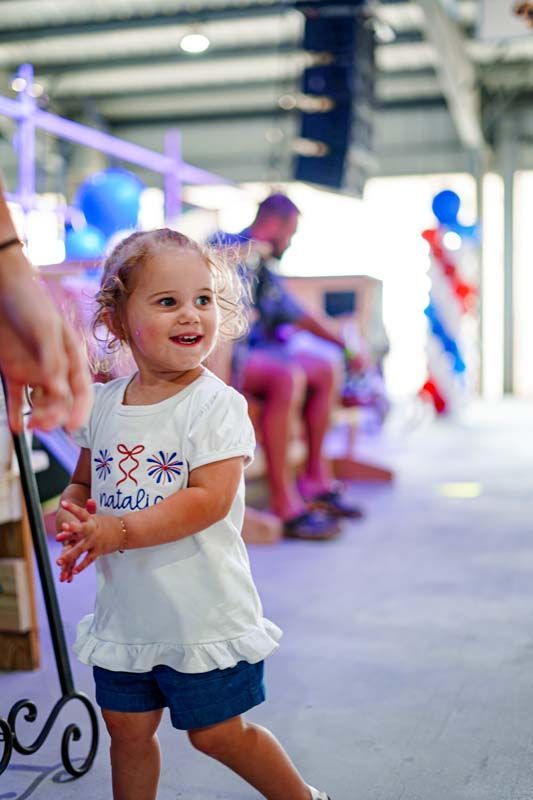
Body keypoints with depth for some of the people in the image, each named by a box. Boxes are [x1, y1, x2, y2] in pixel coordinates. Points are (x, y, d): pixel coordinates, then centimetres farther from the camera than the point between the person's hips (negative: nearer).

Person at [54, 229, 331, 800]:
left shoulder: (217, 404, -15)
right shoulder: (104, 402, 3)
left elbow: (210, 499, -24)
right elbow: (83, 483, 14)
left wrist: (120, 531, -30)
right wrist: (70, 514, -9)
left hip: (203, 613, -5)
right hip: (125, 609, 5)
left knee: (217, 734, 8)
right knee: (127, 729, 16)